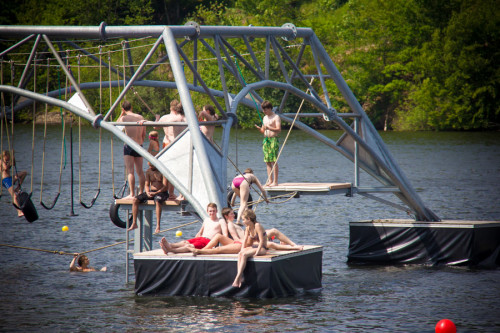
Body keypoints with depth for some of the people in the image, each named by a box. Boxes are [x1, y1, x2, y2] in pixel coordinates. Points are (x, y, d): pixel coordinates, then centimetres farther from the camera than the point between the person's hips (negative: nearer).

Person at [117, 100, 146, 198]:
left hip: (129, 146, -5)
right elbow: (144, 135, 13)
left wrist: (122, 114, 12)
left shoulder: (124, 118, -8)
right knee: (140, 171, 11)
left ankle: (132, 194, -13)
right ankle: (141, 193, 15)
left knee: (130, 171, -7)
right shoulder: (141, 117, 7)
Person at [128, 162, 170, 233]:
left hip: (161, 192, -6)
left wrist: (156, 193, -27)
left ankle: (158, 226, -44)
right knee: (135, 200, -15)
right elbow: (147, 185, 11)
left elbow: (165, 187, -15)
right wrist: (147, 192, -11)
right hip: (151, 192, 6)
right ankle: (134, 223, -13)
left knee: (157, 201, -41)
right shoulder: (148, 171, 9)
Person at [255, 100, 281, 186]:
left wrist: (269, 128, -27)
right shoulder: (265, 118, 19)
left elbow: (278, 129, -13)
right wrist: (259, 128, -1)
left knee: (274, 161, -10)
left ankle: (275, 181, -12)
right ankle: (270, 180, 7)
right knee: (267, 161, 4)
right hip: (265, 140, 7)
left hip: (273, 140, -7)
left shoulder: (276, 117, -3)